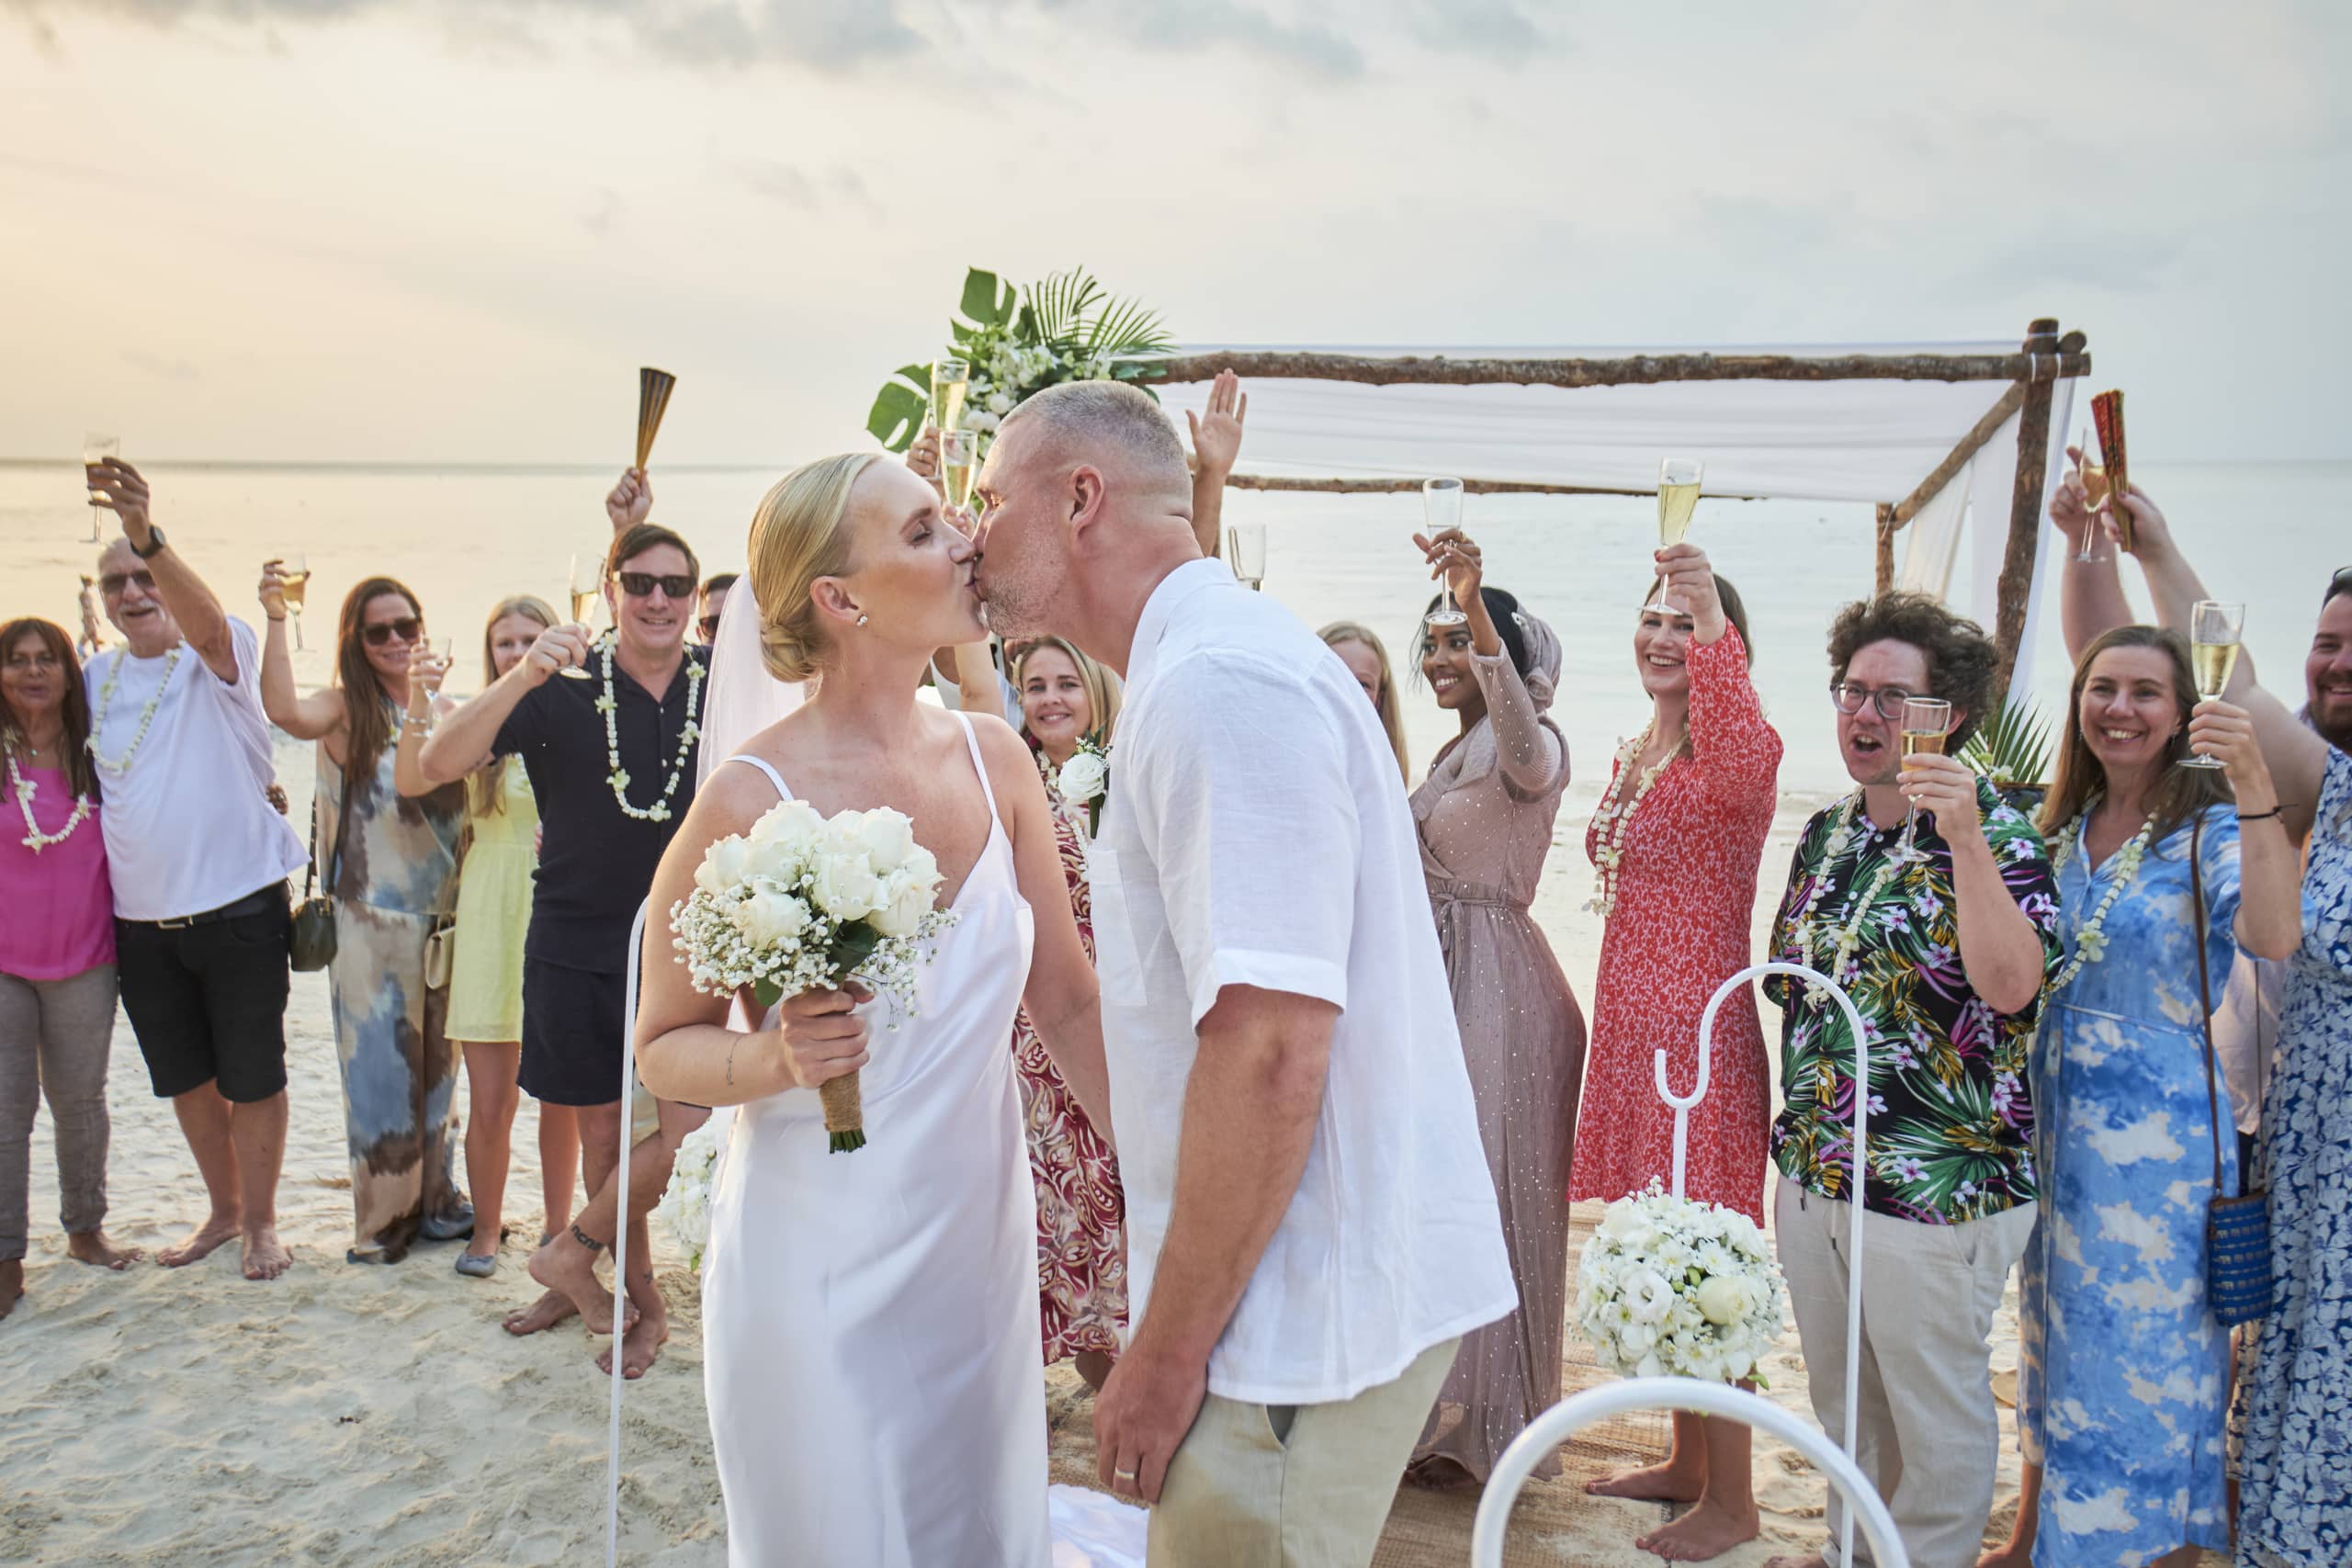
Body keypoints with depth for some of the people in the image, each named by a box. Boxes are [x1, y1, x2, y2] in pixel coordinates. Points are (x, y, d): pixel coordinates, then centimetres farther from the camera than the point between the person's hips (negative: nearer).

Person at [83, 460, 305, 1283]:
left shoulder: (218, 659, -8)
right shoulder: (95, 677, 8)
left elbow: (206, 622, -32)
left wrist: (146, 534, -46)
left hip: (238, 909, -5)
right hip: (140, 922, 5)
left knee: (253, 1078, 4)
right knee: (186, 1079, 16)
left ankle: (261, 1222, 20)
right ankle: (223, 1211, 33)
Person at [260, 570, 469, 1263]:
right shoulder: (347, 710, -5)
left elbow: (466, 800, 8)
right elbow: (287, 711, -28)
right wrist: (276, 616, -30)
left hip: (444, 914, 4)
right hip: (372, 917, -4)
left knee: (436, 1063, 14)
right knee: (382, 1064, 2)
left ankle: (435, 1201, 27)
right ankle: (382, 1221, 14)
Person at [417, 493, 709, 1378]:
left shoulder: (719, 685, -2)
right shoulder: (565, 689, -6)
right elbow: (437, 765, -15)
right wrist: (523, 676, -28)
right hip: (576, 948, 0)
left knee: (683, 1130, -9)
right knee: (603, 1130, 11)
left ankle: (572, 1254, 17)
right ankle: (644, 1301, 30)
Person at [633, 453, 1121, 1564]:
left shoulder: (994, 760, -3)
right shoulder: (751, 800, -16)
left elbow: (1066, 1001, 4)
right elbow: (663, 1049, -6)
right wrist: (779, 1059, -25)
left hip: (979, 1245, 5)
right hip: (820, 1266, -5)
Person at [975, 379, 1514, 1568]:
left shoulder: (1222, 681, -20)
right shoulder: (1194, 674, 14)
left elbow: (1268, 1050, -26)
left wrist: (1168, 1351, -20)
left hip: (1302, 1305, -10)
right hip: (1306, 1290, 10)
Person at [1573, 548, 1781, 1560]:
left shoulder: (1738, 749, -12)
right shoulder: (1631, 760, 14)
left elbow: (1738, 758, -39)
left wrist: (1713, 625, -53)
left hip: (1700, 1037, -8)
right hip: (1632, 1030, 8)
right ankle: (1687, 1465, 31)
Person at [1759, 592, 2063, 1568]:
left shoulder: (1994, 833, -12)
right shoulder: (1827, 834, 8)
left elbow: (2010, 986, -28)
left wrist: (1964, 838, -32)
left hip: (1935, 1186, -7)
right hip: (1812, 1168, 7)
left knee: (1934, 1405, 9)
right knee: (1840, 1395, 21)